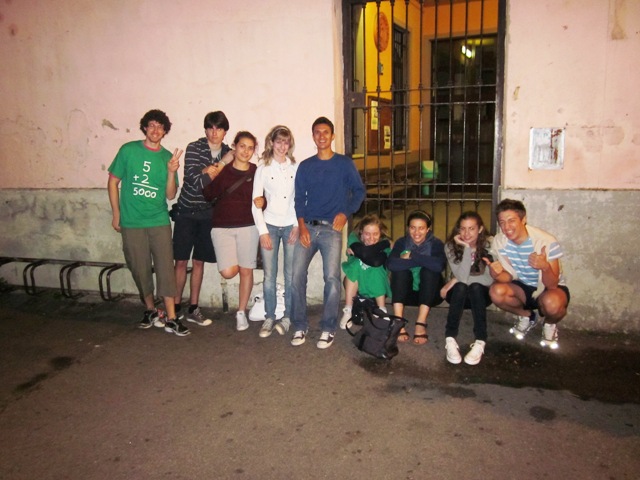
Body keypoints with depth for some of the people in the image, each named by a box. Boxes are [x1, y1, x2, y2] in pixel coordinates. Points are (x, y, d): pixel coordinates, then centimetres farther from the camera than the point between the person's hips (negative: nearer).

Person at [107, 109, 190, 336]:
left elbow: (170, 195, 1)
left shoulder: (168, 157, 3)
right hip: (131, 223, 0)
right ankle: (151, 310, 28)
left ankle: (171, 319, 0)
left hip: (159, 222, 0)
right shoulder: (128, 150, -1)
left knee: (165, 268, -5)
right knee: (140, 269, 9)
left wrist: (171, 172, -15)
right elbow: (113, 182, 5)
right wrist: (116, 214, 3)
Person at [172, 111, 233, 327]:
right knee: (181, 261, 1)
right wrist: (221, 165, -17)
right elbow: (195, 181, -19)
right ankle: (176, 307, 13)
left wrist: (210, 170, -14)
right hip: (186, 211, -3)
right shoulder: (194, 148, -9)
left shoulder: (228, 153, 2)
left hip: (208, 214, 3)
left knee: (198, 261, 9)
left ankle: (193, 309, 18)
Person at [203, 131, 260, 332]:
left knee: (246, 270, 5)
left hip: (247, 226, 1)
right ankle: (235, 262, 28)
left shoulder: (256, 172, 1)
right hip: (222, 227, 0)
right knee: (228, 272, -11)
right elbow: (208, 196, 1)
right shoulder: (222, 169, 0)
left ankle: (241, 313, 21)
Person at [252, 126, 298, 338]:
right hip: (269, 226, 0)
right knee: (269, 275, 2)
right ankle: (269, 317, 14)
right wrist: (262, 231, -5)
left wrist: (298, 225, -4)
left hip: (291, 226, 0)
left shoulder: (296, 167, 4)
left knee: (291, 274, 1)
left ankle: (287, 316, 14)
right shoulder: (263, 168, 3)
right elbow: (256, 202, 0)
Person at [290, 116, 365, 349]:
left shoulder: (345, 163, 7)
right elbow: (299, 198, 9)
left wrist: (345, 212, -9)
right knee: (297, 276, -6)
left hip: (331, 229, -2)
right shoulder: (305, 166, 13)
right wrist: (302, 225, -4)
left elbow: (359, 191, 7)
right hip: (307, 227, 3)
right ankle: (300, 326, 7)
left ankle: (328, 329, 3)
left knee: (332, 278, -10)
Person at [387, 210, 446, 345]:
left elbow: (439, 265, -33)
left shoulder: (436, 243, -9)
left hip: (429, 294, -1)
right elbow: (391, 264, -27)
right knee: (400, 269, -26)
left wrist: (411, 256, -25)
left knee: (430, 270, -28)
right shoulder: (401, 242, -5)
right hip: (407, 294, 1)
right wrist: (422, 261, -29)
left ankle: (421, 324, -34)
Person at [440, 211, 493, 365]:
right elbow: (462, 276, -25)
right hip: (459, 295, 1)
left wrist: (457, 280, -21)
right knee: (460, 287, -33)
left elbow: (490, 280, -20)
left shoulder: (489, 245, -14)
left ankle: (480, 342, -36)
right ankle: (450, 340, -35)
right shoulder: (451, 246, -13)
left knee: (475, 287, -34)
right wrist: (467, 247, -30)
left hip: (481, 294, 0)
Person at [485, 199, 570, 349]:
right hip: (523, 287, 4)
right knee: (496, 291, -27)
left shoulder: (546, 241, -26)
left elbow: (552, 285, -26)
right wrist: (496, 274, -34)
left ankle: (550, 324, 2)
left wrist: (545, 267, -49)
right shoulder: (499, 241, -14)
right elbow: (508, 276, -10)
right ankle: (526, 316, 6)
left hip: (549, 288, -3)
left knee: (552, 302, -38)